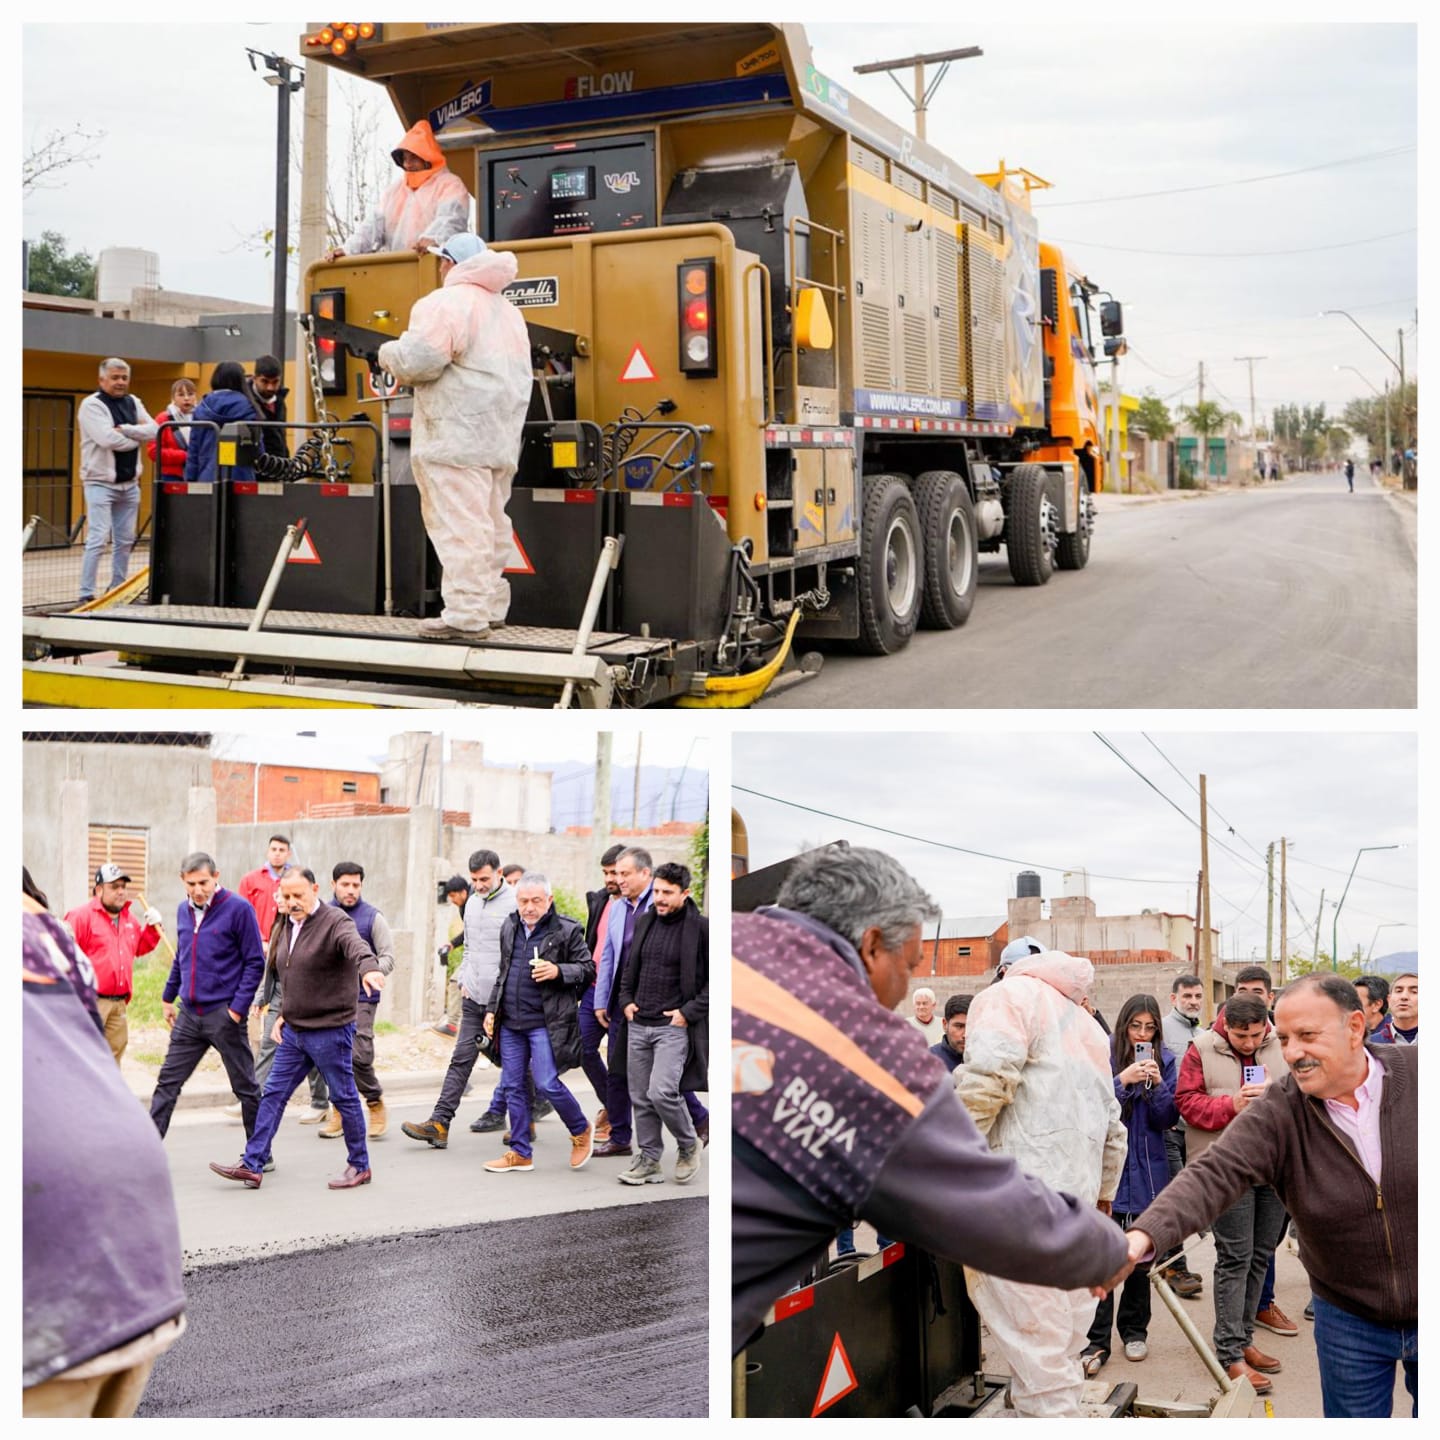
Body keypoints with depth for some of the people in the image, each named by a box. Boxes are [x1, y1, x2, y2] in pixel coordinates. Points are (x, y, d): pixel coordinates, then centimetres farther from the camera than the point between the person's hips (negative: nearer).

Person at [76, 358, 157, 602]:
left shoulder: (133, 402, 11)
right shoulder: (92, 405, -8)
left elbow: (153, 430, -2)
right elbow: (107, 439, -22)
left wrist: (125, 429, -16)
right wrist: (136, 438, -7)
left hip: (129, 483, 7)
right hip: (100, 482, -7)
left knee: (125, 541, 11)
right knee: (97, 539, -12)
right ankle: (86, 594, -11)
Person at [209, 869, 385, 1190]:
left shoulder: (335, 921, -15)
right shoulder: (288, 925, 11)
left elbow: (355, 945, -37)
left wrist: (368, 968, -58)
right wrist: (285, 1013, 20)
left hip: (330, 1030, -8)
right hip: (294, 1030, 8)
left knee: (344, 1097, 4)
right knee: (273, 1094, 7)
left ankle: (359, 1166, 17)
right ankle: (252, 1165, 12)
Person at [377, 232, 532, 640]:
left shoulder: (445, 302, -8)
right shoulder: (507, 309, 20)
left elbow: (415, 361, -17)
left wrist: (389, 354, 5)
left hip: (456, 437, -9)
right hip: (501, 437, 9)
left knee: (460, 525, -9)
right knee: (491, 523, 14)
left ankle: (465, 616, -12)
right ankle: (491, 607, 21)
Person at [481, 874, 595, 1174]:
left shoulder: (566, 930, -7)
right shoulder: (509, 929, 12)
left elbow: (588, 969, -3)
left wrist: (558, 971, -20)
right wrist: (492, 1009, 17)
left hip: (546, 1022, -6)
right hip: (510, 1023, 6)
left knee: (547, 1083, -11)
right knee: (513, 1085, 8)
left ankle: (581, 1131, 15)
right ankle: (520, 1152, 18)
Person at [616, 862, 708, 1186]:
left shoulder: (701, 929, -8)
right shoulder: (644, 922, 9)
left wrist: (689, 1012, -13)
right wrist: (626, 999, 8)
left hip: (673, 1026, -6)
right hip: (638, 1024, 6)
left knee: (661, 1092, -17)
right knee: (640, 1098, 7)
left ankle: (689, 1145, 8)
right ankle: (649, 1161, 18)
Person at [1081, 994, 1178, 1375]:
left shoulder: (1164, 1059, 5)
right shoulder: (1103, 1054, -6)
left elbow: (1168, 1119, 2)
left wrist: (1158, 1084, -14)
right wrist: (1123, 1081, -25)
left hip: (1147, 1171, 4)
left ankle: (1134, 1329, 29)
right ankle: (1097, 1340, -3)